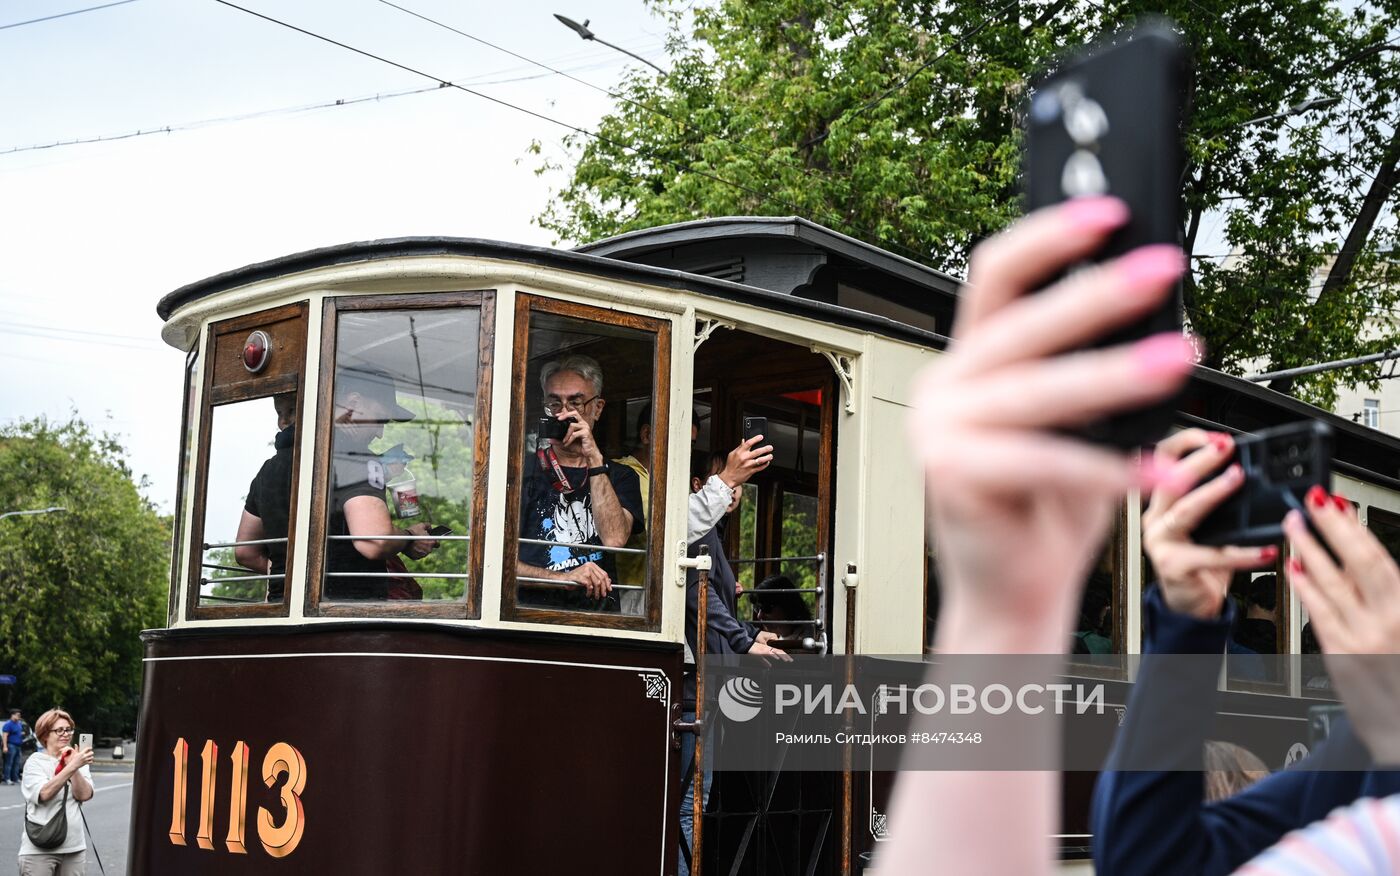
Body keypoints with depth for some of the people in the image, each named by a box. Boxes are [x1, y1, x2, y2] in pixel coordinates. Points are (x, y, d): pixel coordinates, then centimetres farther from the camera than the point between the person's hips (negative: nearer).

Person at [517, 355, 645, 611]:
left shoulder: (620, 477, 16)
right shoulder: (523, 470, 8)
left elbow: (614, 539, -5)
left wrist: (594, 459, -6)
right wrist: (563, 578, -11)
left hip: (597, 618, 1)